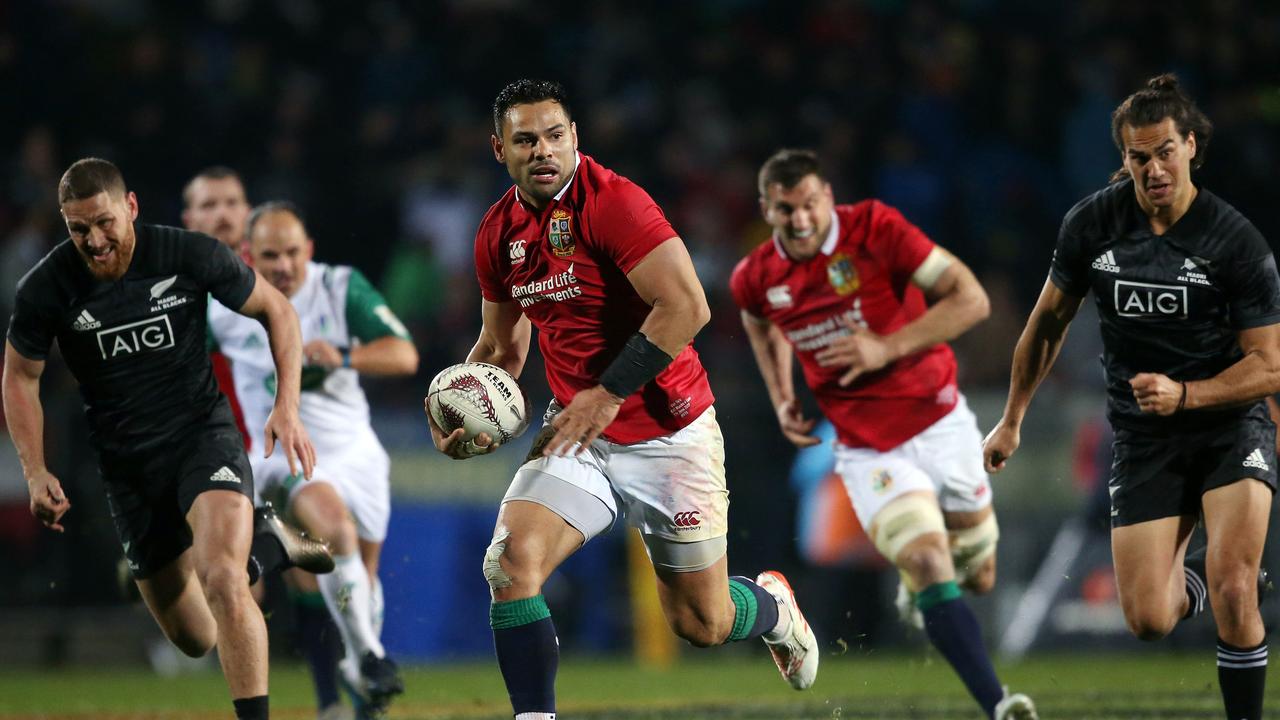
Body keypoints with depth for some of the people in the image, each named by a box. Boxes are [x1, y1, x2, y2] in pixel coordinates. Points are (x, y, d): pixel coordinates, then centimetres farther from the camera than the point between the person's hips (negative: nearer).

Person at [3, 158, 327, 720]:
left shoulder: (191, 255, -14)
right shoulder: (46, 289, -11)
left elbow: (275, 309, 1)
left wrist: (287, 406, -9)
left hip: (203, 433, -3)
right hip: (126, 460, 3)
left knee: (221, 582, -31)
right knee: (194, 641, 10)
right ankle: (267, 543, 39)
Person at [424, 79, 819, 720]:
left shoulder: (612, 202, -18)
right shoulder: (498, 233, 4)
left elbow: (686, 307, -26)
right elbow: (500, 346, 18)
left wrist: (610, 393, -24)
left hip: (666, 434, -5)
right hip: (576, 432, 5)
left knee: (701, 624, 6)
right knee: (511, 561, -21)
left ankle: (773, 607, 42)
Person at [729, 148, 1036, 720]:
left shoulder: (874, 229, -16)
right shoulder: (754, 279, -5)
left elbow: (971, 299, -18)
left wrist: (886, 348, -26)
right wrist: (781, 399, 8)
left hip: (940, 425, 0)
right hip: (868, 451, 0)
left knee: (978, 579, 12)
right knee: (932, 571, -22)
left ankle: (917, 581, 47)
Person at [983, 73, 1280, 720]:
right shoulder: (1092, 223, -5)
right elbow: (1048, 320, 11)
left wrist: (1183, 394, -26)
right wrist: (1011, 421, 17)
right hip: (1142, 440, 3)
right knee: (1148, 621, -5)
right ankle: (1188, 581, 31)